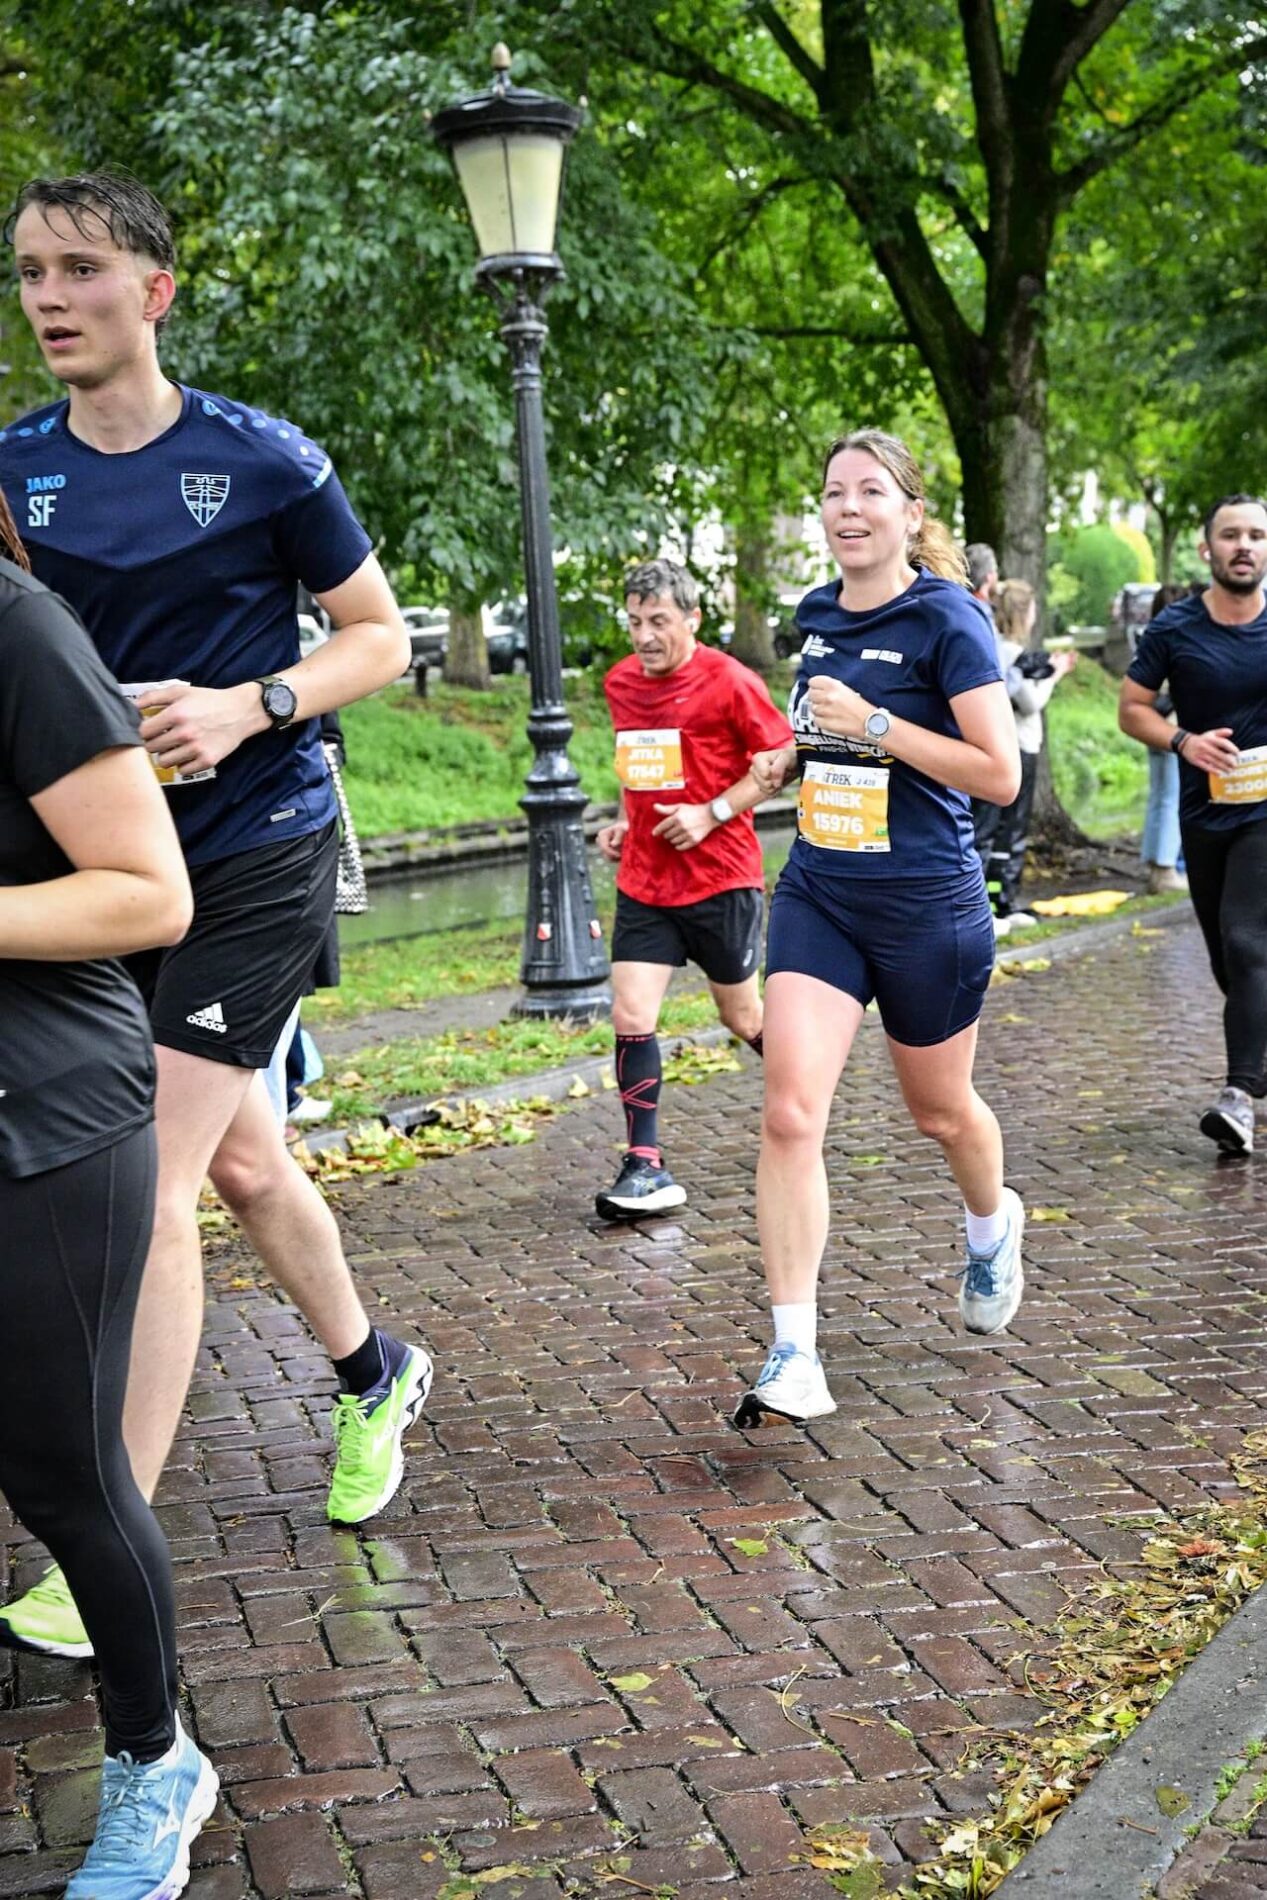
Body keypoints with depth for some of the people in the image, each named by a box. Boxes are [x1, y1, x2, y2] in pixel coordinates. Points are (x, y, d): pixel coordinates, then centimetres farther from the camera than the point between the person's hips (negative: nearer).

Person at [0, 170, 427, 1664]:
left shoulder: (261, 460, -8)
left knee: (148, 1181, -10)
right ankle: (373, 1374, 43)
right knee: (235, 1157, 17)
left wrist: (246, 708, -18)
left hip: (254, 851, -5)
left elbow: (379, 637, -2)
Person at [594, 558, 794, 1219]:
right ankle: (645, 1167, -2)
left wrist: (712, 813, -16)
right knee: (630, 1018, -7)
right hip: (643, 882, 5)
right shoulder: (620, 683, 7)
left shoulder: (728, 681, -11)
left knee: (743, 1017, 9)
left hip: (722, 878, -5)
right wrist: (625, 820, 9)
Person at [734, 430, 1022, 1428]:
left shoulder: (946, 620, -12)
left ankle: (994, 1226, 52)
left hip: (927, 906, -4)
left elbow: (1001, 775, -18)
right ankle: (793, 1358, -9)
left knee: (940, 1110, 17)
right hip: (817, 896, 4)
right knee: (790, 1114, -12)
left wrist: (872, 724, -22)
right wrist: (793, 755, 8)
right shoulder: (817, 615, 7)